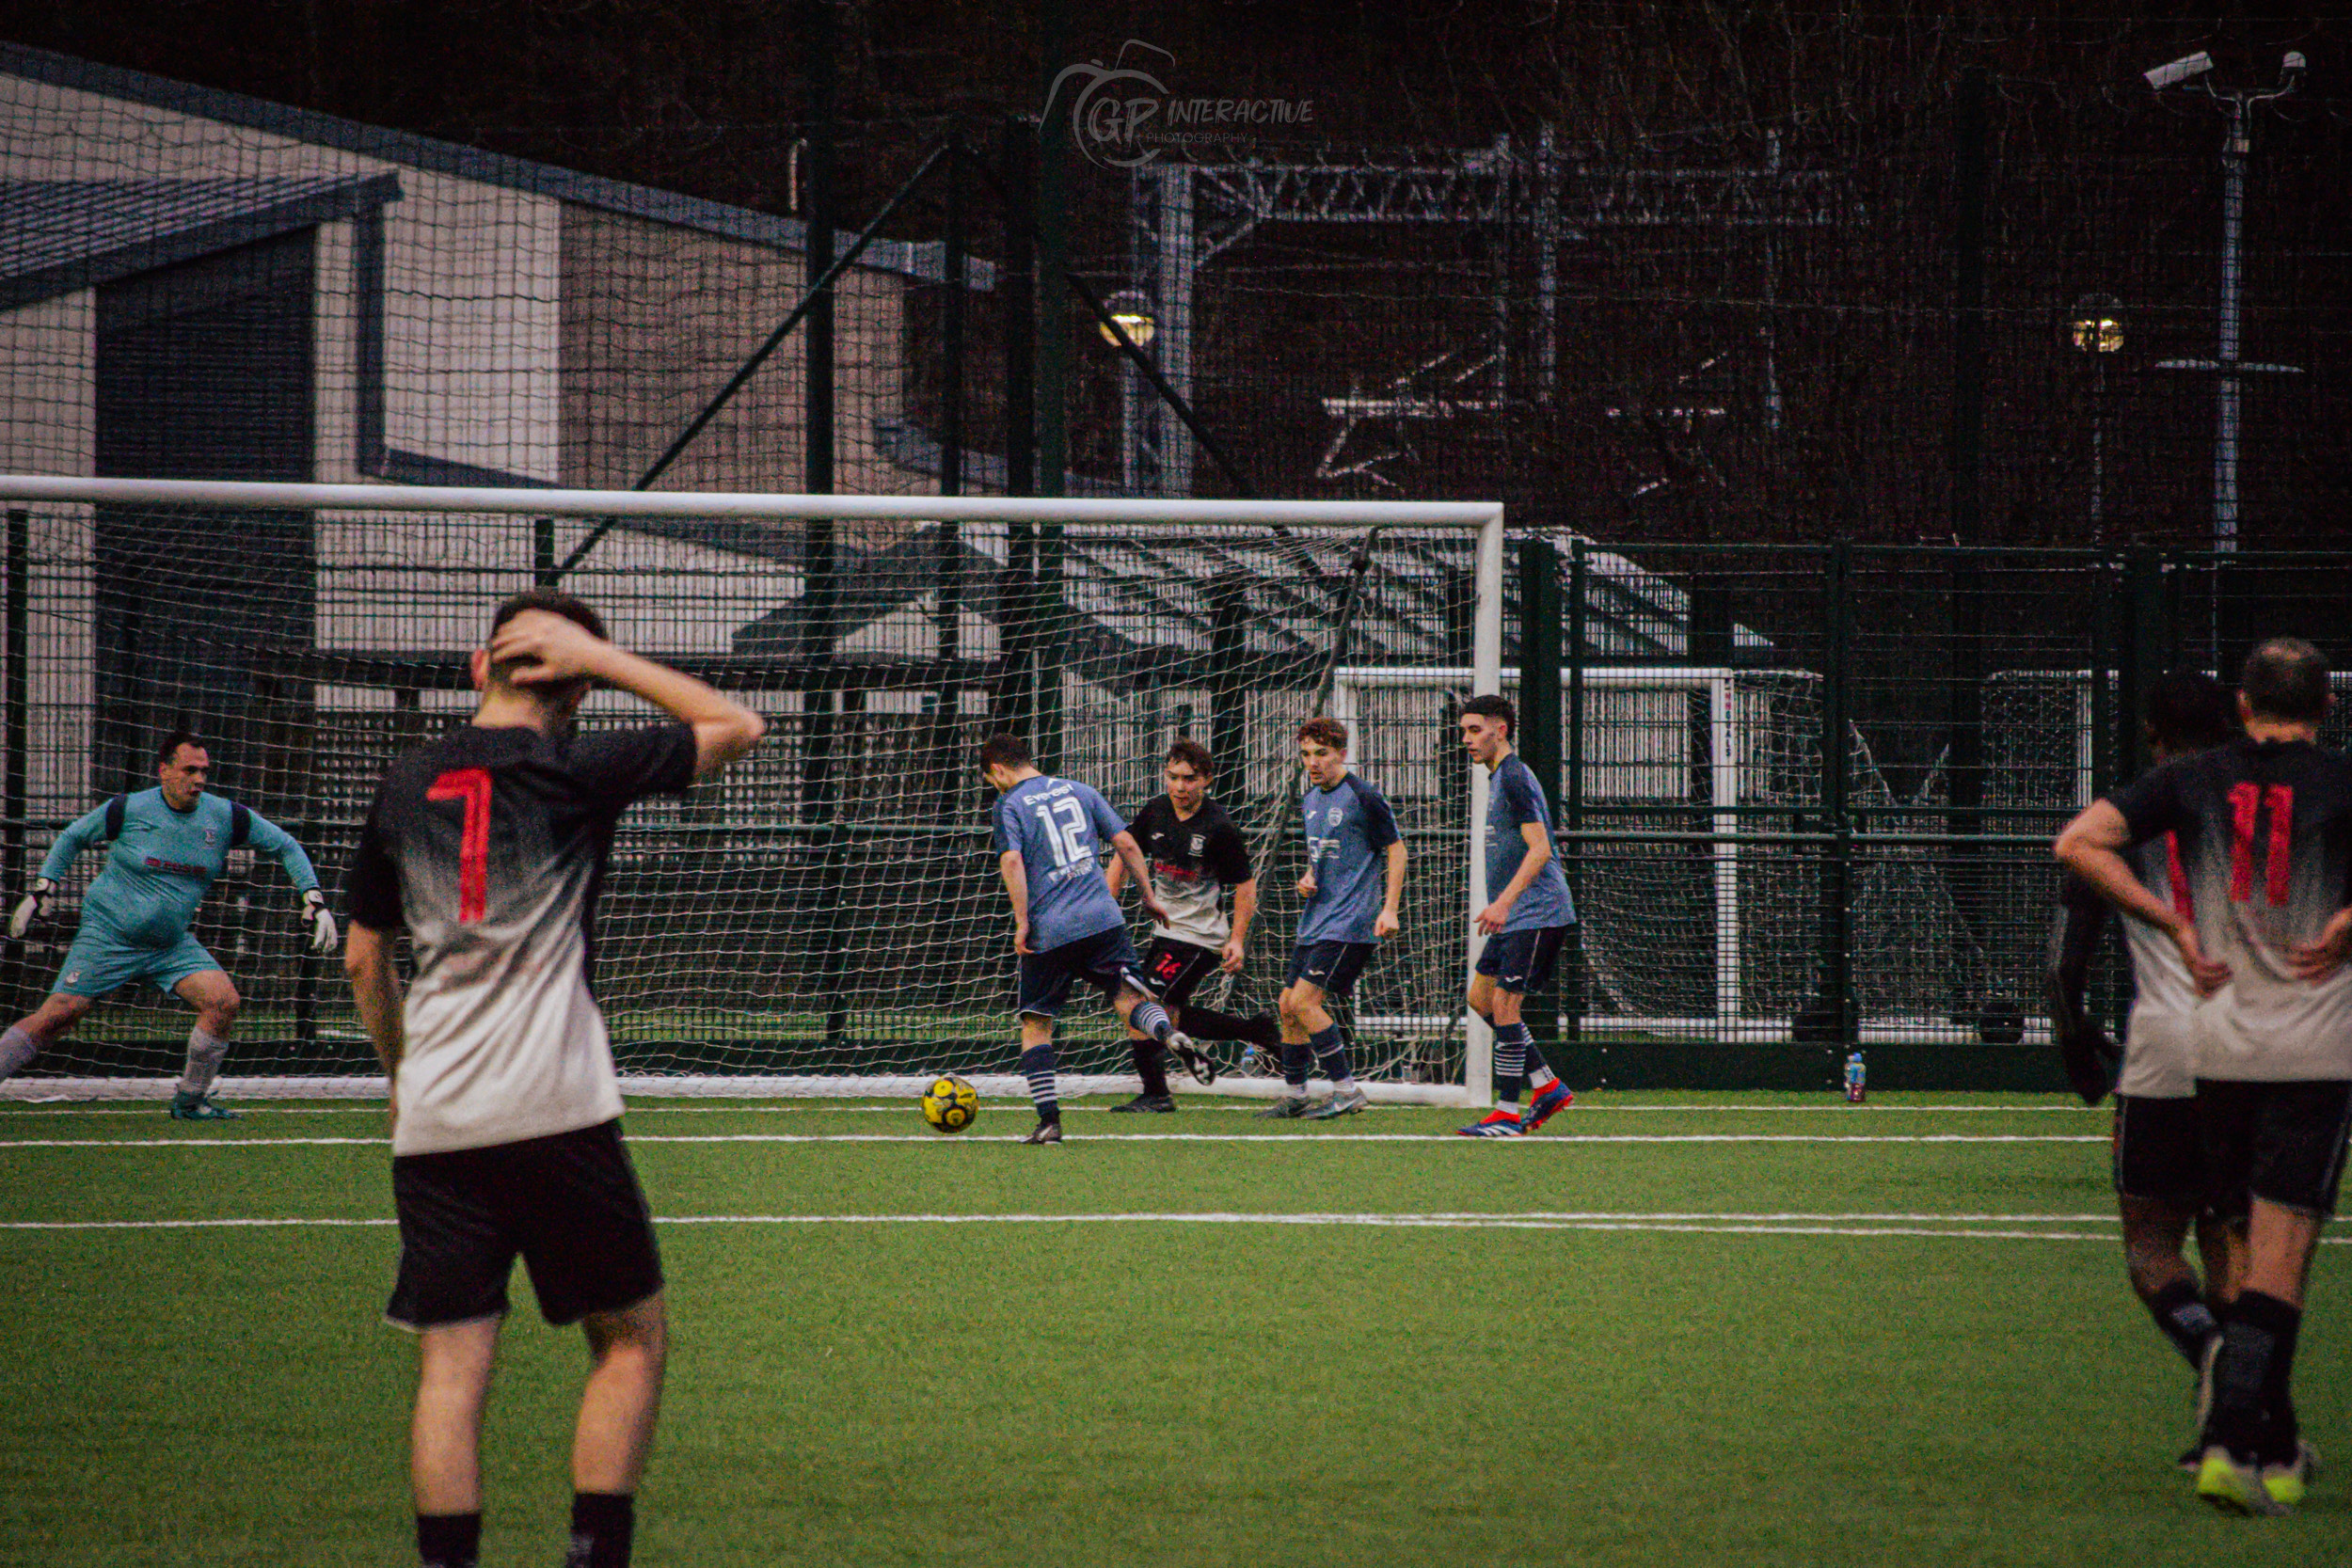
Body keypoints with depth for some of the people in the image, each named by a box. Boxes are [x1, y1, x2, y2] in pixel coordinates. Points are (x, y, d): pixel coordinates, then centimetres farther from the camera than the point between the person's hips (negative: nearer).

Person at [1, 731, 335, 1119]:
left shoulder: (225, 816, -3)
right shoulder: (128, 810, -10)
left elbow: (285, 846, 9)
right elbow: (72, 838, 8)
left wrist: (315, 901, 1)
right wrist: (43, 890, 0)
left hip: (172, 945, 4)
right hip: (108, 936, -4)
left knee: (225, 1001, -16)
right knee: (57, 1017, -14)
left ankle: (189, 1101, 0)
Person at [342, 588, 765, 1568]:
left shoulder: (404, 787, 11)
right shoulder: (573, 773, -3)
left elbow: (363, 961, 20)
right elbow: (737, 725, 6)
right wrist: (598, 655, 5)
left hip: (432, 1125, 4)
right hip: (555, 1112, -4)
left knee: (451, 1366, 2)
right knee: (632, 1339, 8)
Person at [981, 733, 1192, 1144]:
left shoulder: (1009, 806, 1)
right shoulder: (1079, 791, 15)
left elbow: (1011, 861, -14)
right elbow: (1125, 843, 13)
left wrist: (1022, 922, -12)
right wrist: (1149, 897, 19)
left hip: (1048, 930, -3)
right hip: (1103, 919, 3)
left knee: (1036, 1025, 8)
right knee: (1128, 997, -2)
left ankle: (1049, 1119, 2)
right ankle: (1168, 1032, -35)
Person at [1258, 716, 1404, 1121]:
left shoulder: (1363, 798, -10)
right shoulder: (1310, 801, 14)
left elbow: (1396, 850, -7)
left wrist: (1389, 909, -15)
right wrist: (1307, 879, 5)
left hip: (1349, 921, -9)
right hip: (1315, 920, 9)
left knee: (1304, 1001, -17)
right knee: (1289, 1006, 8)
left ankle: (1347, 1091, -11)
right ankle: (1294, 1095, 19)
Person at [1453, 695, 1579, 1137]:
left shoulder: (1515, 777, -14)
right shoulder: (1500, 777, 18)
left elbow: (1539, 849, -22)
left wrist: (1504, 901, -28)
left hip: (1535, 913, -11)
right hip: (1516, 915, 11)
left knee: (1505, 1005, -11)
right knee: (1481, 997, 12)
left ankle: (1507, 1115, -7)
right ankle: (1547, 1086, 16)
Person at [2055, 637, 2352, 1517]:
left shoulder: (2194, 781, 6)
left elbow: (2079, 843, -1)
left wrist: (2174, 923, 1)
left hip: (2220, 1045, 3)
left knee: (2252, 1246, 15)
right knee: (2281, 1260, -5)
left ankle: (2276, 1446, 16)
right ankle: (2232, 1438, -19)